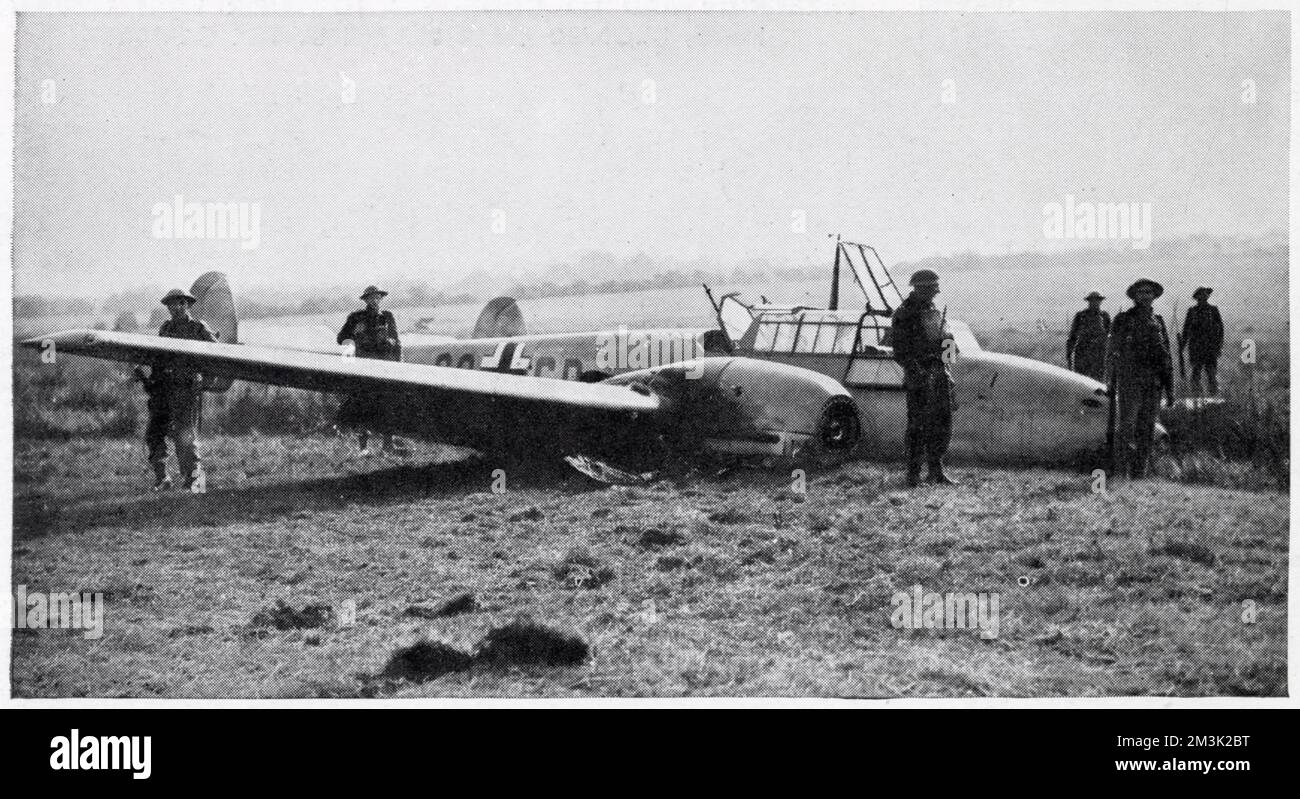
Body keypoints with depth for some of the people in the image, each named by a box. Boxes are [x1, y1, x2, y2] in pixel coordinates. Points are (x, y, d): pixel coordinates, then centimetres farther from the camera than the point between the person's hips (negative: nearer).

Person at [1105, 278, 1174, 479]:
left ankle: (1139, 473, 8)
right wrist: (1111, 381, -6)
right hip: (1129, 381, -4)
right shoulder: (1123, 320, 0)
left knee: (1146, 431, 4)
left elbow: (1166, 358, 16)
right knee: (1126, 426, -9)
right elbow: (1112, 351, 0)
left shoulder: (1158, 322, 14)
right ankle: (1120, 470, -4)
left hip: (1152, 385, 4)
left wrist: (1170, 389, 11)